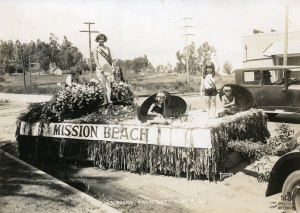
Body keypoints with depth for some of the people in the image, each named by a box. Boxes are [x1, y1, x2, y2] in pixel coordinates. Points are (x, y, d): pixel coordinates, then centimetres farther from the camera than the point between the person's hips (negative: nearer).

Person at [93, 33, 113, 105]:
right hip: (100, 69, -3)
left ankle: (109, 100, -8)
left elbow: (110, 59, 22)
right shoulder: (96, 48, 5)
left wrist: (110, 66, 14)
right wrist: (100, 68, -15)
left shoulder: (107, 48, 17)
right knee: (103, 85, -4)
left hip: (108, 68, 3)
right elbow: (95, 59, -5)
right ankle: (105, 101, -3)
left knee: (108, 85, -4)